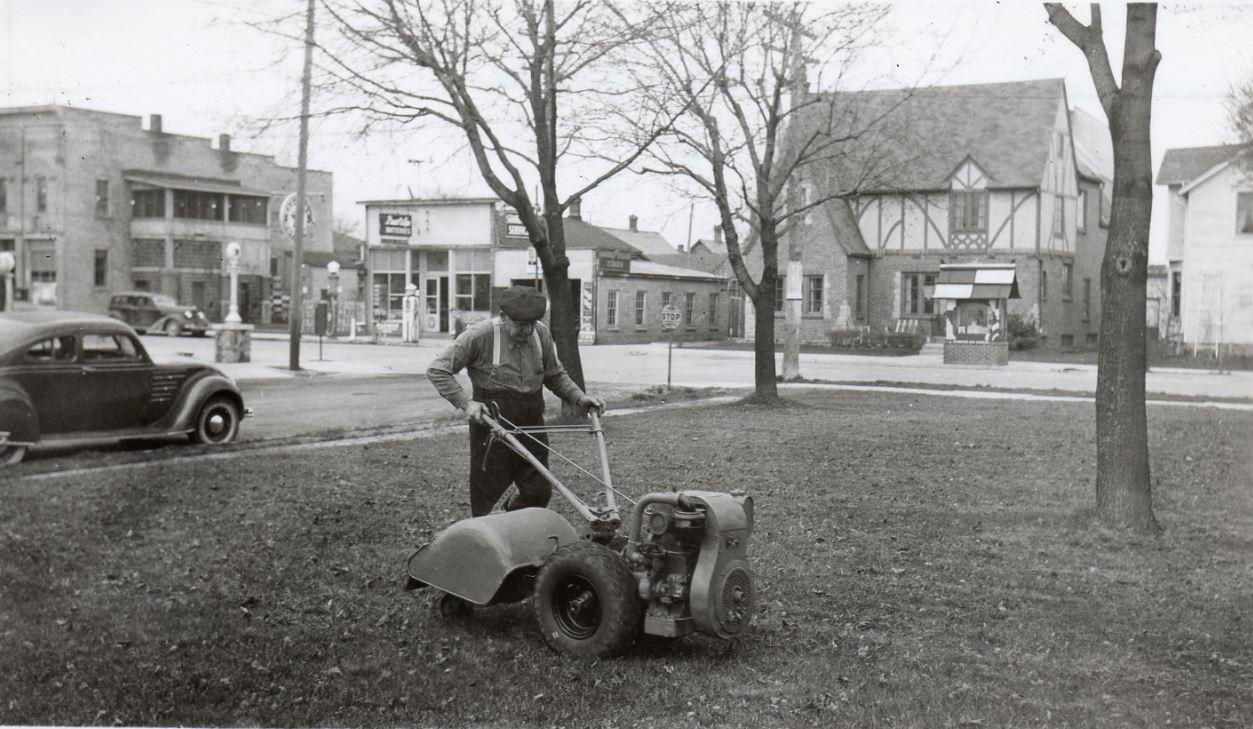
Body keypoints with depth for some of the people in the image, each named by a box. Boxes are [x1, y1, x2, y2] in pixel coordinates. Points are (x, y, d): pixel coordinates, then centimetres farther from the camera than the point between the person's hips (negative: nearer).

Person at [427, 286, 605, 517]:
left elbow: (555, 375, 17)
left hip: (532, 426, 5)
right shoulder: (479, 336, -14)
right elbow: (437, 370, -11)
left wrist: (578, 397, 0)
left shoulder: (541, 334, 2)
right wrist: (465, 403, -21)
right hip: (491, 427, -5)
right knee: (486, 492, 3)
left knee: (539, 492, 7)